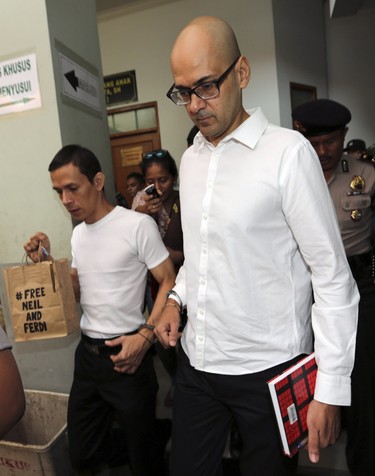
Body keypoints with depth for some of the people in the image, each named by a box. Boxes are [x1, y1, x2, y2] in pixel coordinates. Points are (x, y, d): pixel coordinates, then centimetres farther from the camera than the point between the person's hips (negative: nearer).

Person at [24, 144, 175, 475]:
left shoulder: (138, 225, -15)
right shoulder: (78, 234, 10)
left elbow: (169, 281, -13)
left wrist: (145, 335, -22)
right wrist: (46, 262, 3)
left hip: (125, 353, -7)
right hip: (87, 354, 7)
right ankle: (151, 443, 41)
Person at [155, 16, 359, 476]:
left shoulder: (288, 152, -14)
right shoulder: (190, 159, 5)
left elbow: (333, 277, -14)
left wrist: (330, 389, -13)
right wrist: (177, 297, 1)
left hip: (267, 369, -5)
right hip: (195, 360, 5)